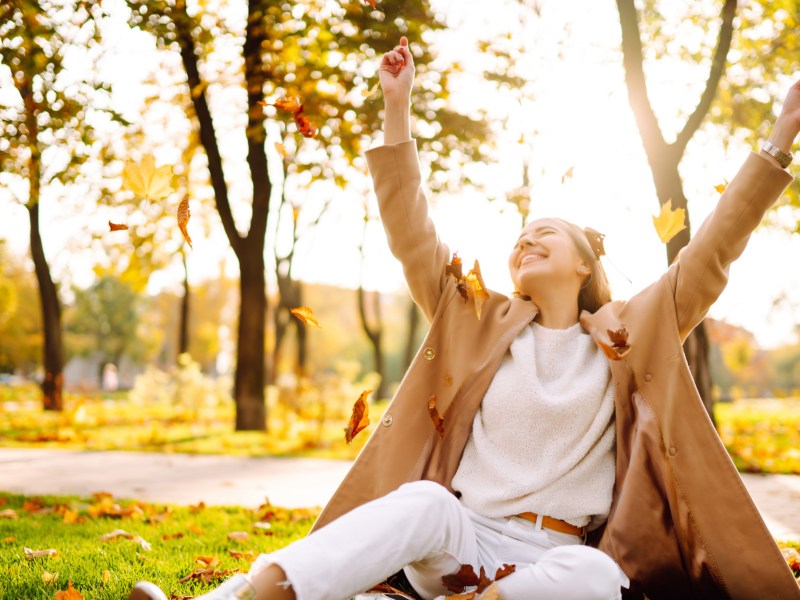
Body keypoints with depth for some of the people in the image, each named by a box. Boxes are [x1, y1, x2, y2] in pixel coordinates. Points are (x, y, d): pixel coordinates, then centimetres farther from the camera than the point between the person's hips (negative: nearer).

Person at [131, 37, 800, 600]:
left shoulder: (629, 338, 12)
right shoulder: (482, 322, 14)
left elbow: (711, 254, 8)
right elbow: (412, 237, 8)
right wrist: (397, 109, 2)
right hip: (456, 543, 1)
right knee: (428, 502, -35)